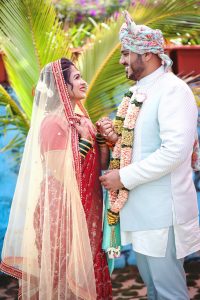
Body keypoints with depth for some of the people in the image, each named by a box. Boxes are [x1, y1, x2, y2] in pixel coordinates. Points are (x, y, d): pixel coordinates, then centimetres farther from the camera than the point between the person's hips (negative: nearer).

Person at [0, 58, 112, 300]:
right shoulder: (53, 122, -16)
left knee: (88, 268, 16)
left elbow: (99, 164, 11)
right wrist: (85, 139, -17)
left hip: (87, 208, 8)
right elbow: (62, 174, -22)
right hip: (65, 210, -8)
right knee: (66, 272, 5)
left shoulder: (80, 117, 10)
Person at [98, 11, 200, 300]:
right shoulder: (139, 92, 13)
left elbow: (175, 150, -25)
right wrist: (117, 137, 1)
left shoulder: (173, 89, -15)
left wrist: (124, 177, -20)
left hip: (161, 211, -9)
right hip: (139, 208, 9)